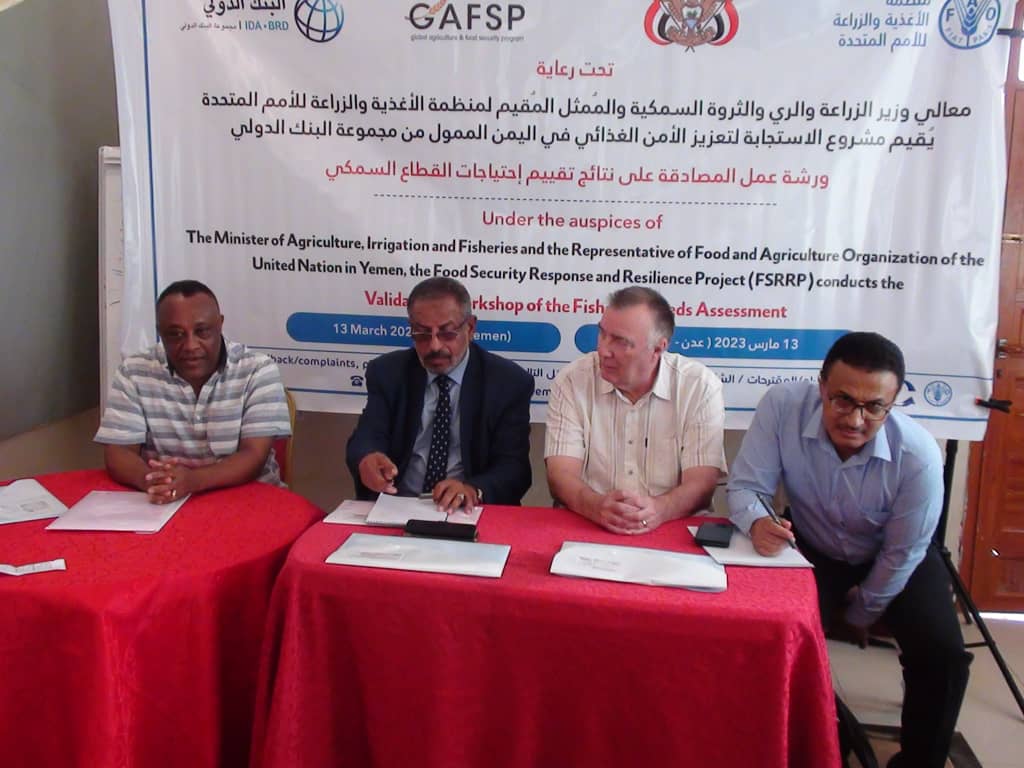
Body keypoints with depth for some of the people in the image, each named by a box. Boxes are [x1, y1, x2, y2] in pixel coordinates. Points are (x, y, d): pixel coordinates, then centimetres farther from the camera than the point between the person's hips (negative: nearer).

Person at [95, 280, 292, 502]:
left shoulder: (258, 371, -7)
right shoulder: (133, 373, -1)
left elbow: (254, 457, -13)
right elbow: (117, 453, -4)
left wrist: (193, 480, -30)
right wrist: (152, 480, -26)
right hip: (163, 503, 2)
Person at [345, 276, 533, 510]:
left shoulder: (509, 382, -2)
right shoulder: (388, 372, 6)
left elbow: (514, 467, -7)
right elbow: (365, 439, -4)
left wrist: (473, 491, -28)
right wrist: (366, 460, -29)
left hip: (467, 512, -1)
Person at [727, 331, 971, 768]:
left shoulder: (918, 455, -31)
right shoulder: (782, 406, -30)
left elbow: (901, 555, -16)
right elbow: (746, 486, -22)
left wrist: (859, 617, -4)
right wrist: (757, 522, -46)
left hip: (891, 562, 0)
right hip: (812, 550, 1)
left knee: (942, 655, -19)